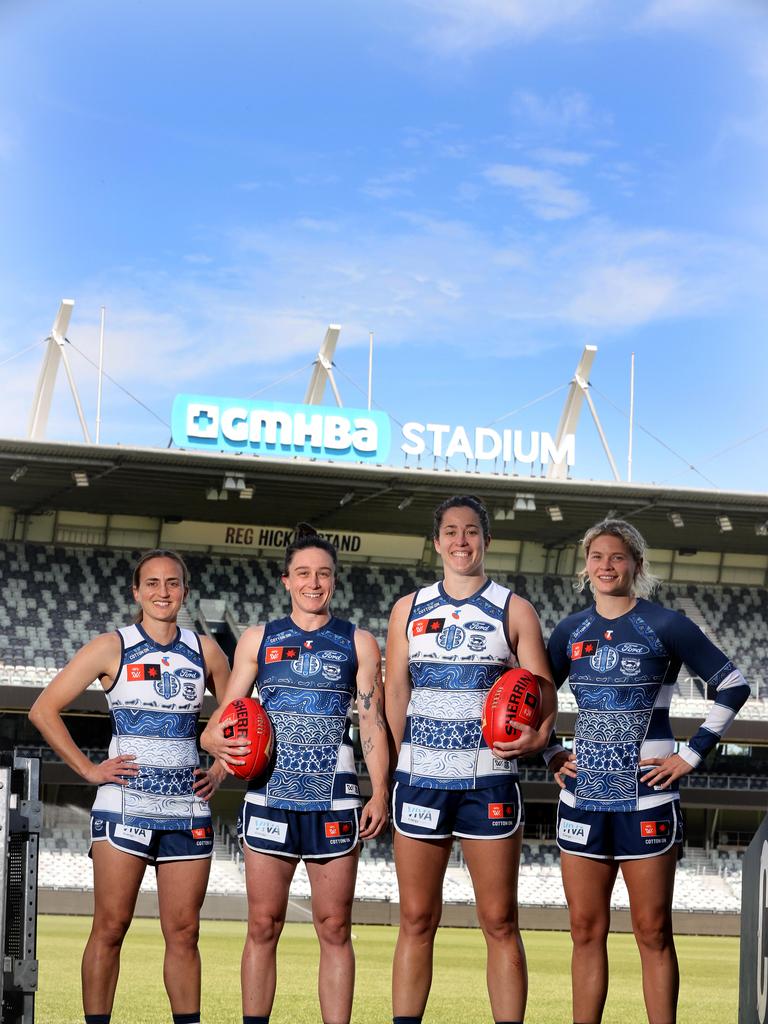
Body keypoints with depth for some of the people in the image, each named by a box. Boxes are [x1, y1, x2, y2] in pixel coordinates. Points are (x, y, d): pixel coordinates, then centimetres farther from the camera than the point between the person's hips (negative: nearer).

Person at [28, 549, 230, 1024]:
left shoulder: (205, 651, 9)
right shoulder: (111, 649, 0)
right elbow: (44, 709, -2)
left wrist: (221, 770, 8)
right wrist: (88, 769, -7)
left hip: (188, 807, 3)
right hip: (124, 803, -3)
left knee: (184, 931, 3)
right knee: (110, 927, -4)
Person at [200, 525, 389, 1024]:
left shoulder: (359, 643, 8)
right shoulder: (259, 640, 11)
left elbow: (372, 723, 4)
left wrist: (380, 793, -7)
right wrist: (216, 740, -12)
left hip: (335, 803, -1)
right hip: (270, 797, 1)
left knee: (335, 929, 1)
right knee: (263, 927, 1)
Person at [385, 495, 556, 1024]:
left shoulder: (514, 611, 5)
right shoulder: (409, 609, 12)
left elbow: (543, 693, 1)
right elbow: (395, 693, 12)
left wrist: (537, 736, -20)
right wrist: (390, 771, 2)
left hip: (489, 777, -2)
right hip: (420, 776, 2)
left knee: (500, 922, -1)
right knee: (417, 920, 3)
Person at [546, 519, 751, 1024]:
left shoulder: (665, 626, -4)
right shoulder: (572, 631, 9)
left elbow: (734, 686, -2)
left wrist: (693, 755, -6)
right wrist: (552, 754, 8)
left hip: (647, 797, -4)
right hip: (584, 796, 4)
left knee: (653, 933, -2)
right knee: (587, 931, 6)